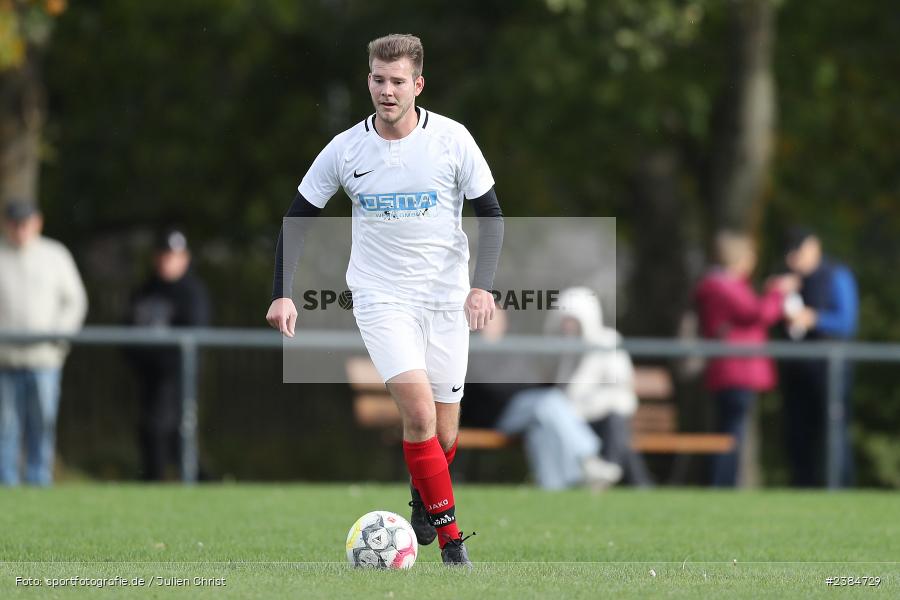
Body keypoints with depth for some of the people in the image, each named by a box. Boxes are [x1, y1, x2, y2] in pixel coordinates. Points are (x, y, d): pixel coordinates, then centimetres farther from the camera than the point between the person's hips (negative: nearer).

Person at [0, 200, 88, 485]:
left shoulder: (55, 256, 9)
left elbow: (75, 301, 13)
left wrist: (60, 334, -2)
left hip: (44, 357, 0)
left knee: (43, 426, -2)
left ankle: (39, 481, 2)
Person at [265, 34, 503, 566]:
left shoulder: (453, 140, -6)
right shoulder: (346, 149, -4)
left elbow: (490, 214, 2)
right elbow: (298, 218, 6)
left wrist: (483, 285, -11)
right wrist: (283, 293, -3)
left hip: (446, 299, 1)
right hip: (381, 298, -1)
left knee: (445, 435, 5)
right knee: (420, 412, -22)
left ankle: (423, 499, 38)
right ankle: (451, 536, -14)